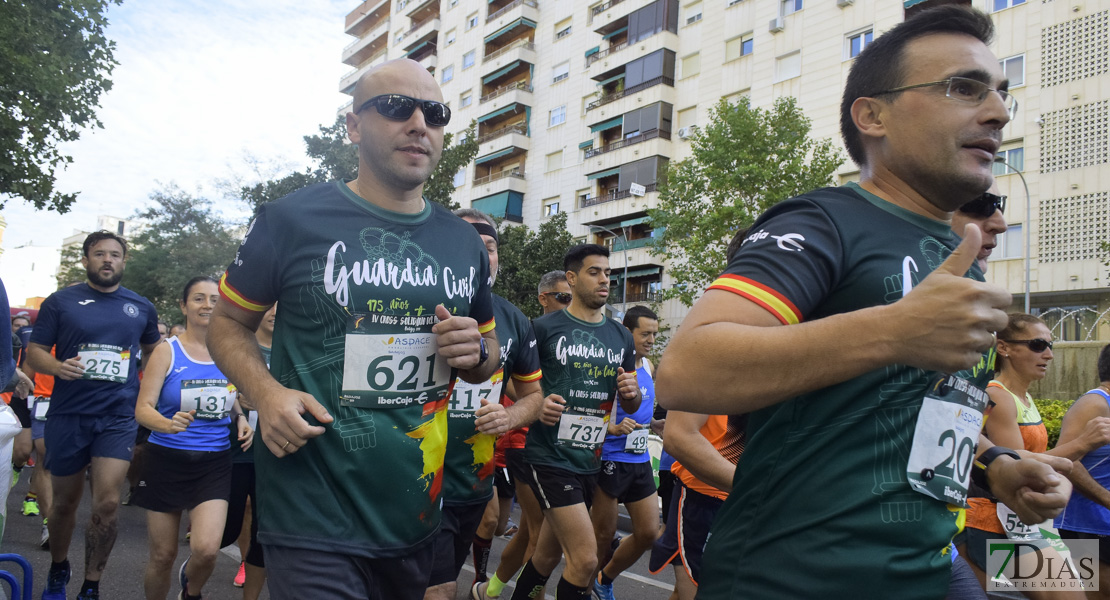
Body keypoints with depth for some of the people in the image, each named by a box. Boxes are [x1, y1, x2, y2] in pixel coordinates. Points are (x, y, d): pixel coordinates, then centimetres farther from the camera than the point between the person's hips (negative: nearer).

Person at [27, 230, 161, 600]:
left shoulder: (141, 307, 7)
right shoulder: (60, 302, 1)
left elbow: (152, 350, 23)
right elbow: (34, 353, 1)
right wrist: (57, 367, -21)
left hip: (117, 418, 0)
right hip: (68, 416, 0)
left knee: (107, 504, -10)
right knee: (65, 502, 13)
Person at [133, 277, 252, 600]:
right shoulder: (167, 352, -4)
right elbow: (143, 409, -10)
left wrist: (240, 419, -2)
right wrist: (168, 424, -31)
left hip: (214, 464, 1)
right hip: (168, 460, -1)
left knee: (206, 549, -14)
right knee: (163, 555, 6)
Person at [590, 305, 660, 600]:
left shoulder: (648, 365, 10)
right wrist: (615, 429, -33)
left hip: (640, 461, 7)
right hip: (611, 461, -7)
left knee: (649, 533, 7)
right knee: (604, 535, 4)